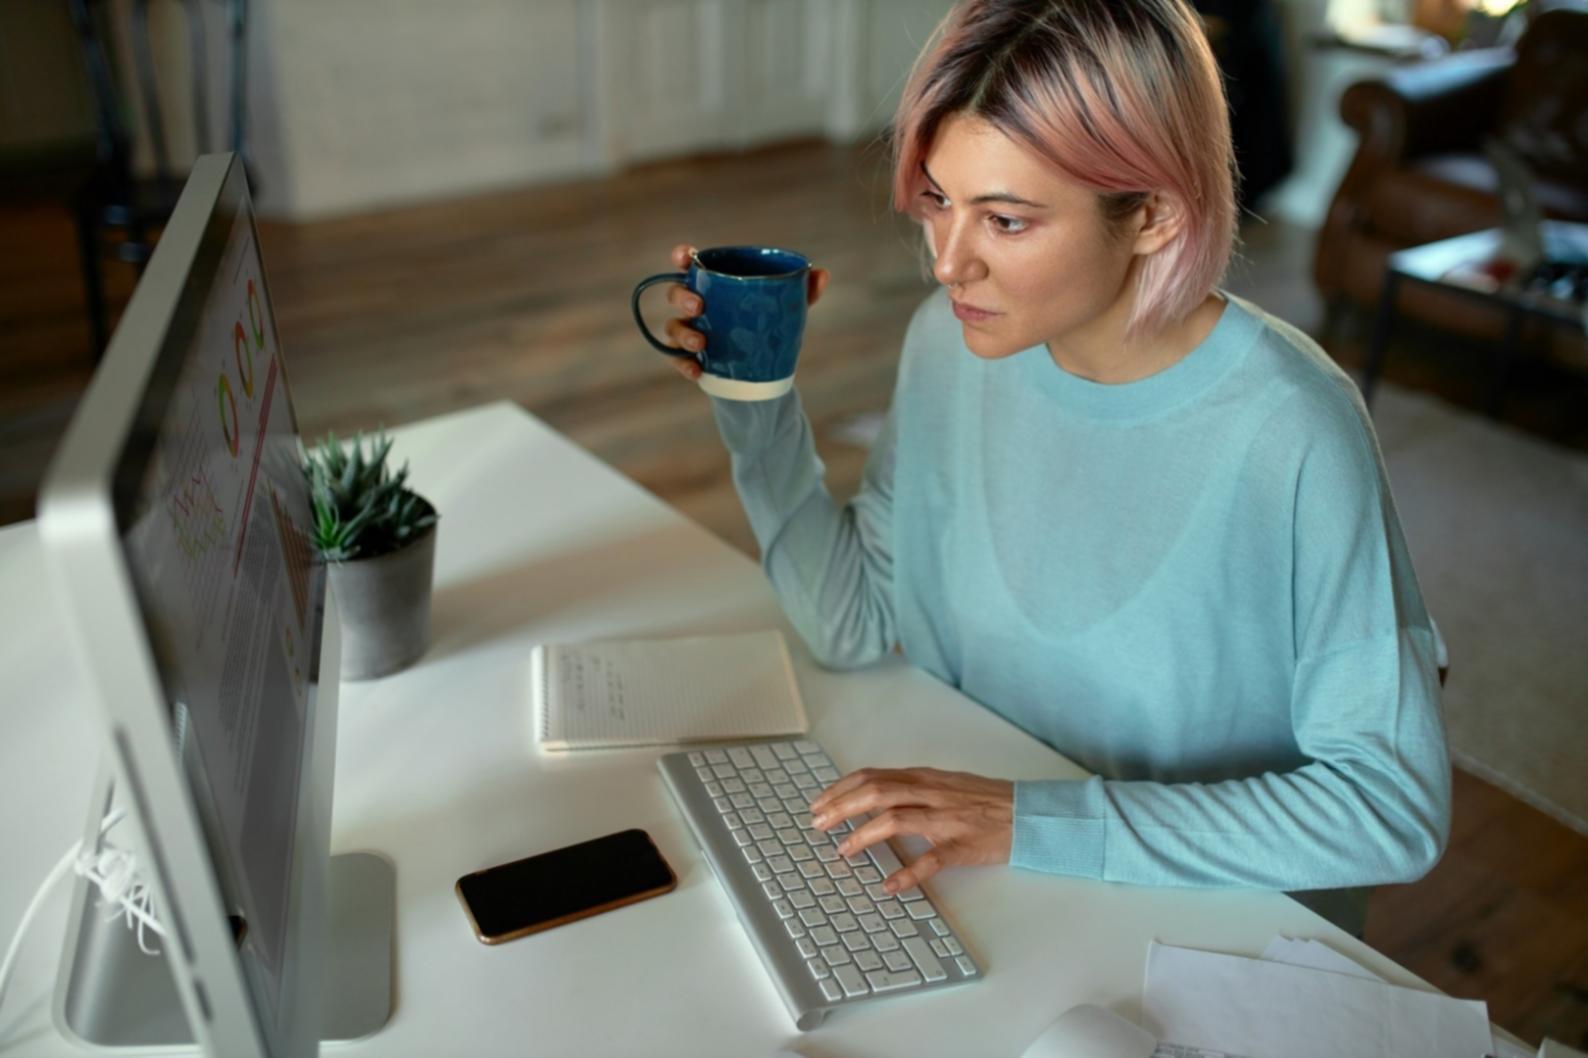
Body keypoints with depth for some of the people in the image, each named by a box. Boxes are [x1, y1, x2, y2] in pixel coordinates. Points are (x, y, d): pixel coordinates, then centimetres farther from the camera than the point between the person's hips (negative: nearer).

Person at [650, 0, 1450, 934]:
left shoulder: (1290, 436, -25)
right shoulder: (951, 343, -8)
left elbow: (1398, 805, -21)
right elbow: (855, 626, 0)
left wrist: (1040, 821, -27)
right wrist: (756, 404, -12)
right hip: (979, 871, 5)